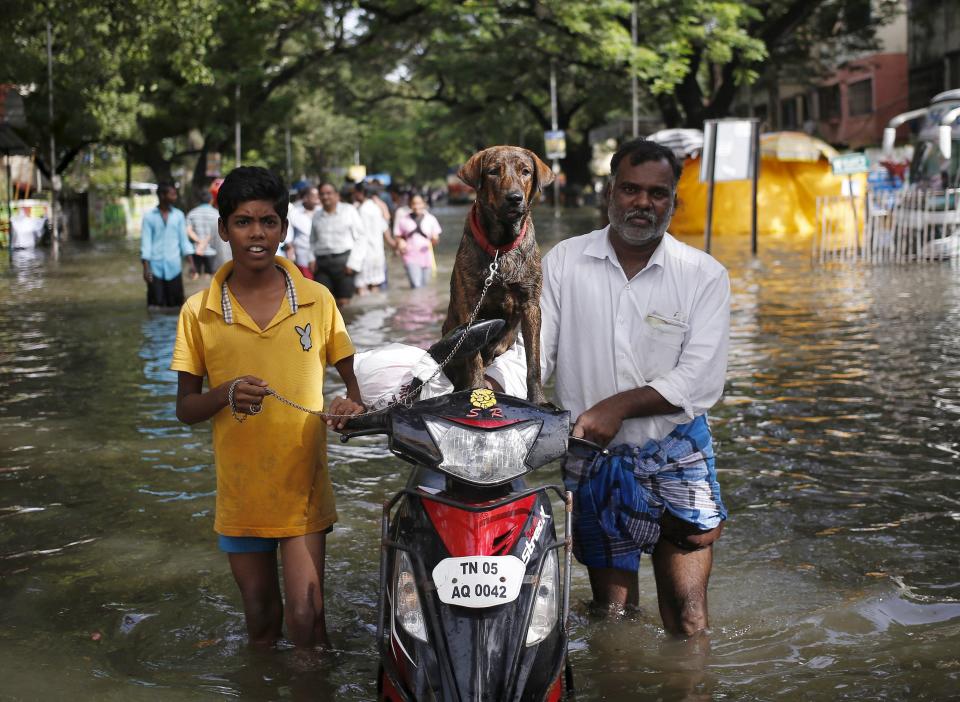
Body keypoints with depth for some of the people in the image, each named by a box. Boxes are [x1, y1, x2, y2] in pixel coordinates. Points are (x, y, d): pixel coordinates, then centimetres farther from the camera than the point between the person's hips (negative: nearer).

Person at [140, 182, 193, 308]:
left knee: (176, 304, 3)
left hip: (174, 268, 2)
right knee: (156, 304, -2)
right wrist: (146, 268, -8)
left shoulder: (179, 215, 8)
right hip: (155, 268, -2)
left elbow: (184, 240, 10)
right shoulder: (149, 217, 0)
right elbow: (145, 243, -1)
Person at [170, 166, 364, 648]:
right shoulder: (199, 312, -3)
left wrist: (353, 402, -17)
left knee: (305, 616, -8)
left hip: (303, 487, -1)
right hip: (239, 494, 1)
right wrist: (225, 395, -20)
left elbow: (352, 375, 7)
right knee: (261, 619, 16)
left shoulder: (316, 300, -3)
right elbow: (185, 409, 1)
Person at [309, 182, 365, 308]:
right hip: (321, 262, 4)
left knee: (343, 302, -6)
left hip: (343, 260, -4)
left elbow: (359, 238, -1)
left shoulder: (349, 211, 2)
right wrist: (312, 259, 3)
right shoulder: (317, 215, 15)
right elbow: (313, 241, 20)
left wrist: (353, 263, -9)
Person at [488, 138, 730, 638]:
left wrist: (620, 405, -21)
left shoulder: (704, 275, -2)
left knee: (687, 621, -1)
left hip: (676, 455, -1)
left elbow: (701, 379, -10)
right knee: (612, 610, 11)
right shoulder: (564, 263, 2)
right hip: (591, 460, 1)